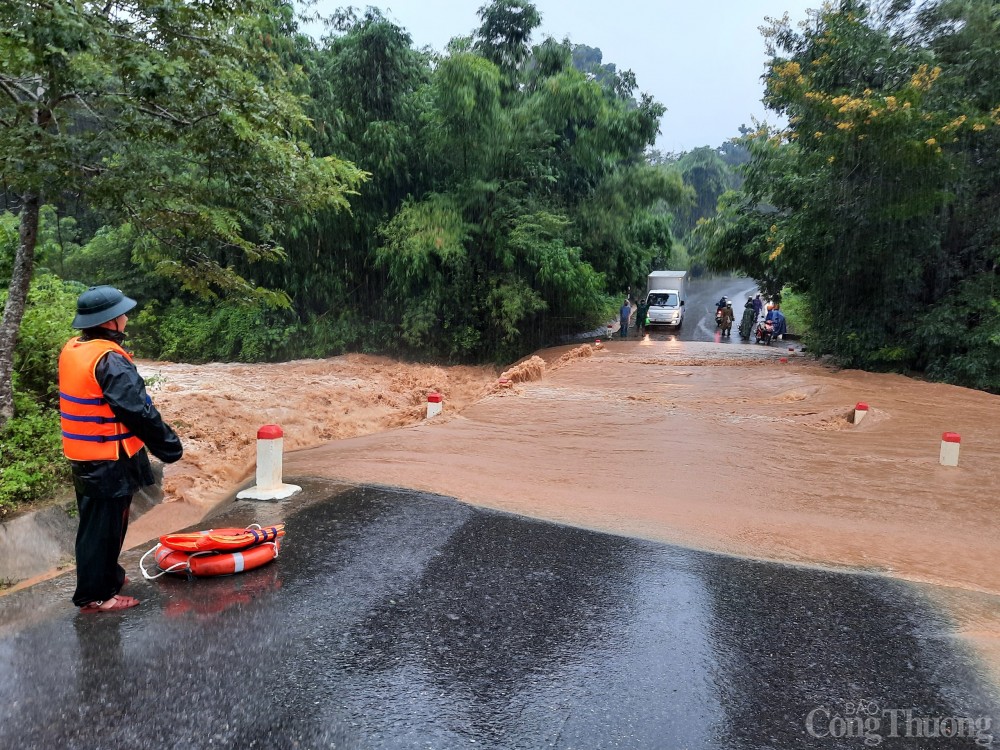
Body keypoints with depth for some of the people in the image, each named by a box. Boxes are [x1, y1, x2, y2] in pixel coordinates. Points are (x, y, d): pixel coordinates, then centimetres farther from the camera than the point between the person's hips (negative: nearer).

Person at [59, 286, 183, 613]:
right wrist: (170, 445, -15)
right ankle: (95, 595, 14)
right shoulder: (109, 360, -24)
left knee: (95, 522, 23)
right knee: (104, 526, 3)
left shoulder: (72, 350, 5)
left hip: (83, 456, 9)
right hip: (109, 460, -9)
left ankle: (105, 576, 39)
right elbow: (139, 411, -25)